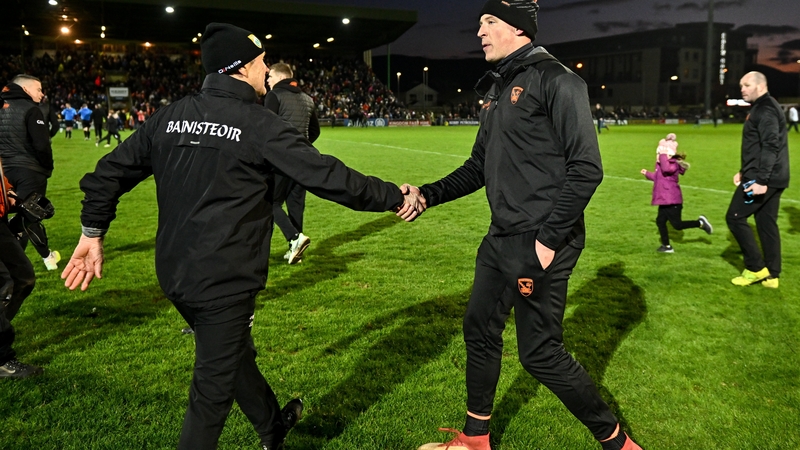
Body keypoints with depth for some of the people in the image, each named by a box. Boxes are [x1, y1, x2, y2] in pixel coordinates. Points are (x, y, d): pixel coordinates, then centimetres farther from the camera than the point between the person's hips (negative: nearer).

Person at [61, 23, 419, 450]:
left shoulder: (169, 116, 4)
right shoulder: (258, 124, -14)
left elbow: (112, 171, 7)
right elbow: (327, 176, -15)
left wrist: (93, 231, 17)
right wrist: (395, 197, -5)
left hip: (174, 274, 8)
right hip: (225, 282, -8)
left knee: (234, 355, 26)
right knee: (213, 387, 7)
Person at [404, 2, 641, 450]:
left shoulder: (556, 80, -12)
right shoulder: (497, 88, 15)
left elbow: (586, 168, -18)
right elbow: (478, 168, 19)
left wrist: (549, 240, -21)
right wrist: (428, 194, 5)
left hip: (541, 242, -9)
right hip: (501, 240, 9)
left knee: (540, 353, -3)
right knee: (480, 331, 15)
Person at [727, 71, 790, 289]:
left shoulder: (765, 109, -14)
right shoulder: (762, 108, 18)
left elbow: (771, 147, -24)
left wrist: (760, 180, -28)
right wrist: (744, 171, 22)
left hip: (763, 179, -10)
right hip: (772, 179, 10)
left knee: (735, 217, -4)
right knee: (767, 223, 12)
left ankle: (756, 268, 1)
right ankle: (772, 275, 16)